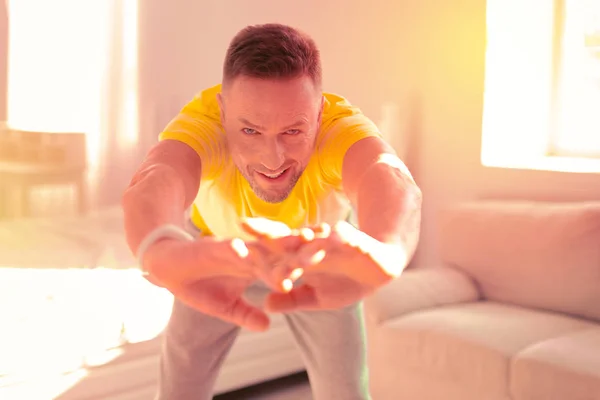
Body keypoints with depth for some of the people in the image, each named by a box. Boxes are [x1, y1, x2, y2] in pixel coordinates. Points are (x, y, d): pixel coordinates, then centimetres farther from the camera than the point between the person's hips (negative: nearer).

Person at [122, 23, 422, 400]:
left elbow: (393, 183, -58)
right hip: (216, 240, 0)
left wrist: (379, 252, -82)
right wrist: (164, 251, -81)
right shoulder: (201, 120, -36)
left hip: (319, 252, 0)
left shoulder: (343, 125, -36)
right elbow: (155, 184, -57)